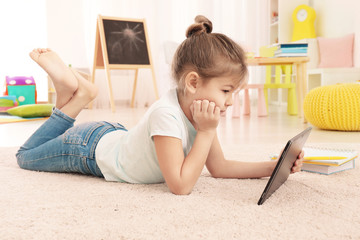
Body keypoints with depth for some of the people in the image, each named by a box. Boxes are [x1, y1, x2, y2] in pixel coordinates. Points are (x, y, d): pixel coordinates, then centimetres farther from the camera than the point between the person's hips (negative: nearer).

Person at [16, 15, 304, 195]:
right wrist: (206, 131, -37)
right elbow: (180, 185, -37)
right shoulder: (166, 115, -40)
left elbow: (219, 167, -8)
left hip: (116, 135, 6)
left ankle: (72, 94, 27)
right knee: (26, 155, 19)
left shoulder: (197, 110, -15)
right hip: (91, 147, -6)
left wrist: (273, 166, -14)